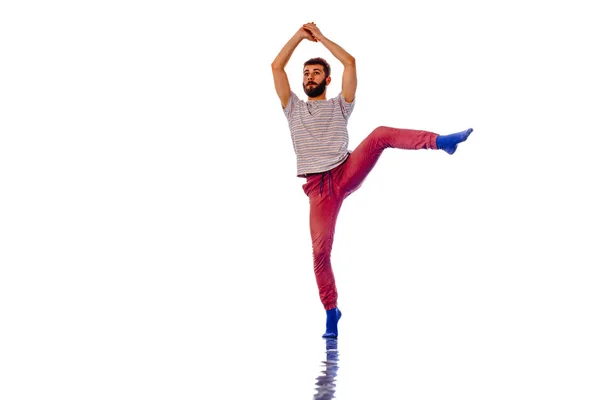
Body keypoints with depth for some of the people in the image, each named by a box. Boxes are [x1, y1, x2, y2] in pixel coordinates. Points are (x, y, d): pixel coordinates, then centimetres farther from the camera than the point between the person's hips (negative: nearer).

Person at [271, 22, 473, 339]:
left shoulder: (339, 106, 16)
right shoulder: (293, 108, 20)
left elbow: (350, 63, 6)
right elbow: (276, 67, 10)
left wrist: (321, 37, 12)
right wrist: (300, 35, 11)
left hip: (347, 173, -1)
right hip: (318, 188, 1)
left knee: (380, 135, -25)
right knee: (320, 251, -8)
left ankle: (440, 141, -43)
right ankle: (331, 312, 5)